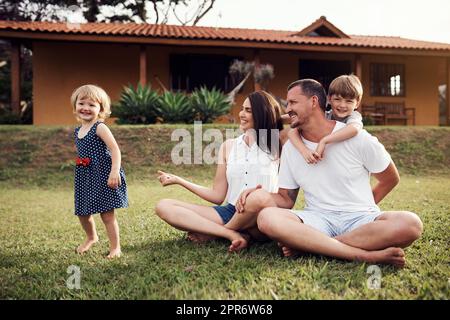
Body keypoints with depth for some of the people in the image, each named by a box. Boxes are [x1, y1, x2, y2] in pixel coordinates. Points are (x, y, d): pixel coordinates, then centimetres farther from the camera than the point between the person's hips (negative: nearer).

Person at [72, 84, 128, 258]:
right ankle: (91, 237, 43)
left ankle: (115, 247, 11)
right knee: (83, 212, 15)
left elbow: (115, 149, -19)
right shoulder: (77, 130, 12)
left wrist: (115, 172, -28)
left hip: (102, 176, -7)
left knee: (107, 213, -4)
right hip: (84, 177, 8)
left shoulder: (100, 128, -11)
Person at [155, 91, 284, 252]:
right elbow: (218, 196, 12)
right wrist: (178, 180, 10)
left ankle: (211, 233, -15)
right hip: (230, 212, 4)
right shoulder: (229, 146, 11)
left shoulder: (277, 144, 4)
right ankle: (232, 235, -24)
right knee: (163, 206, -11)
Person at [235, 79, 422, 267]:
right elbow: (286, 198, 10)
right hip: (317, 219, 1)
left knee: (411, 223, -32)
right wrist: (260, 195, -10)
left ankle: (307, 244, -29)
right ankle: (364, 255, -32)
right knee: (266, 217, -30)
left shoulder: (358, 138, -1)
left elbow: (391, 179, 10)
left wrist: (362, 209, 5)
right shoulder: (290, 148, 9)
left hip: (360, 218, -1)